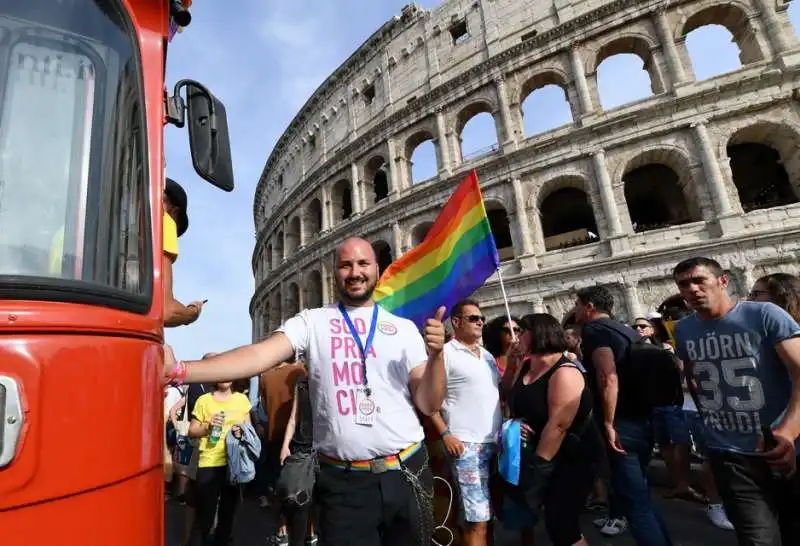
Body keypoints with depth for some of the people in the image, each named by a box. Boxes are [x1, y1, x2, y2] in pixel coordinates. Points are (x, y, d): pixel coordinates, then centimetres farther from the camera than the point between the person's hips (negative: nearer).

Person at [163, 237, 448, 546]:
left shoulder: (404, 328, 2)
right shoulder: (312, 322, -2)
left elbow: (429, 405, 1)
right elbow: (259, 355, -16)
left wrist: (435, 355, -17)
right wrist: (179, 371, -29)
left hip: (406, 474, 3)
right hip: (343, 481, -2)